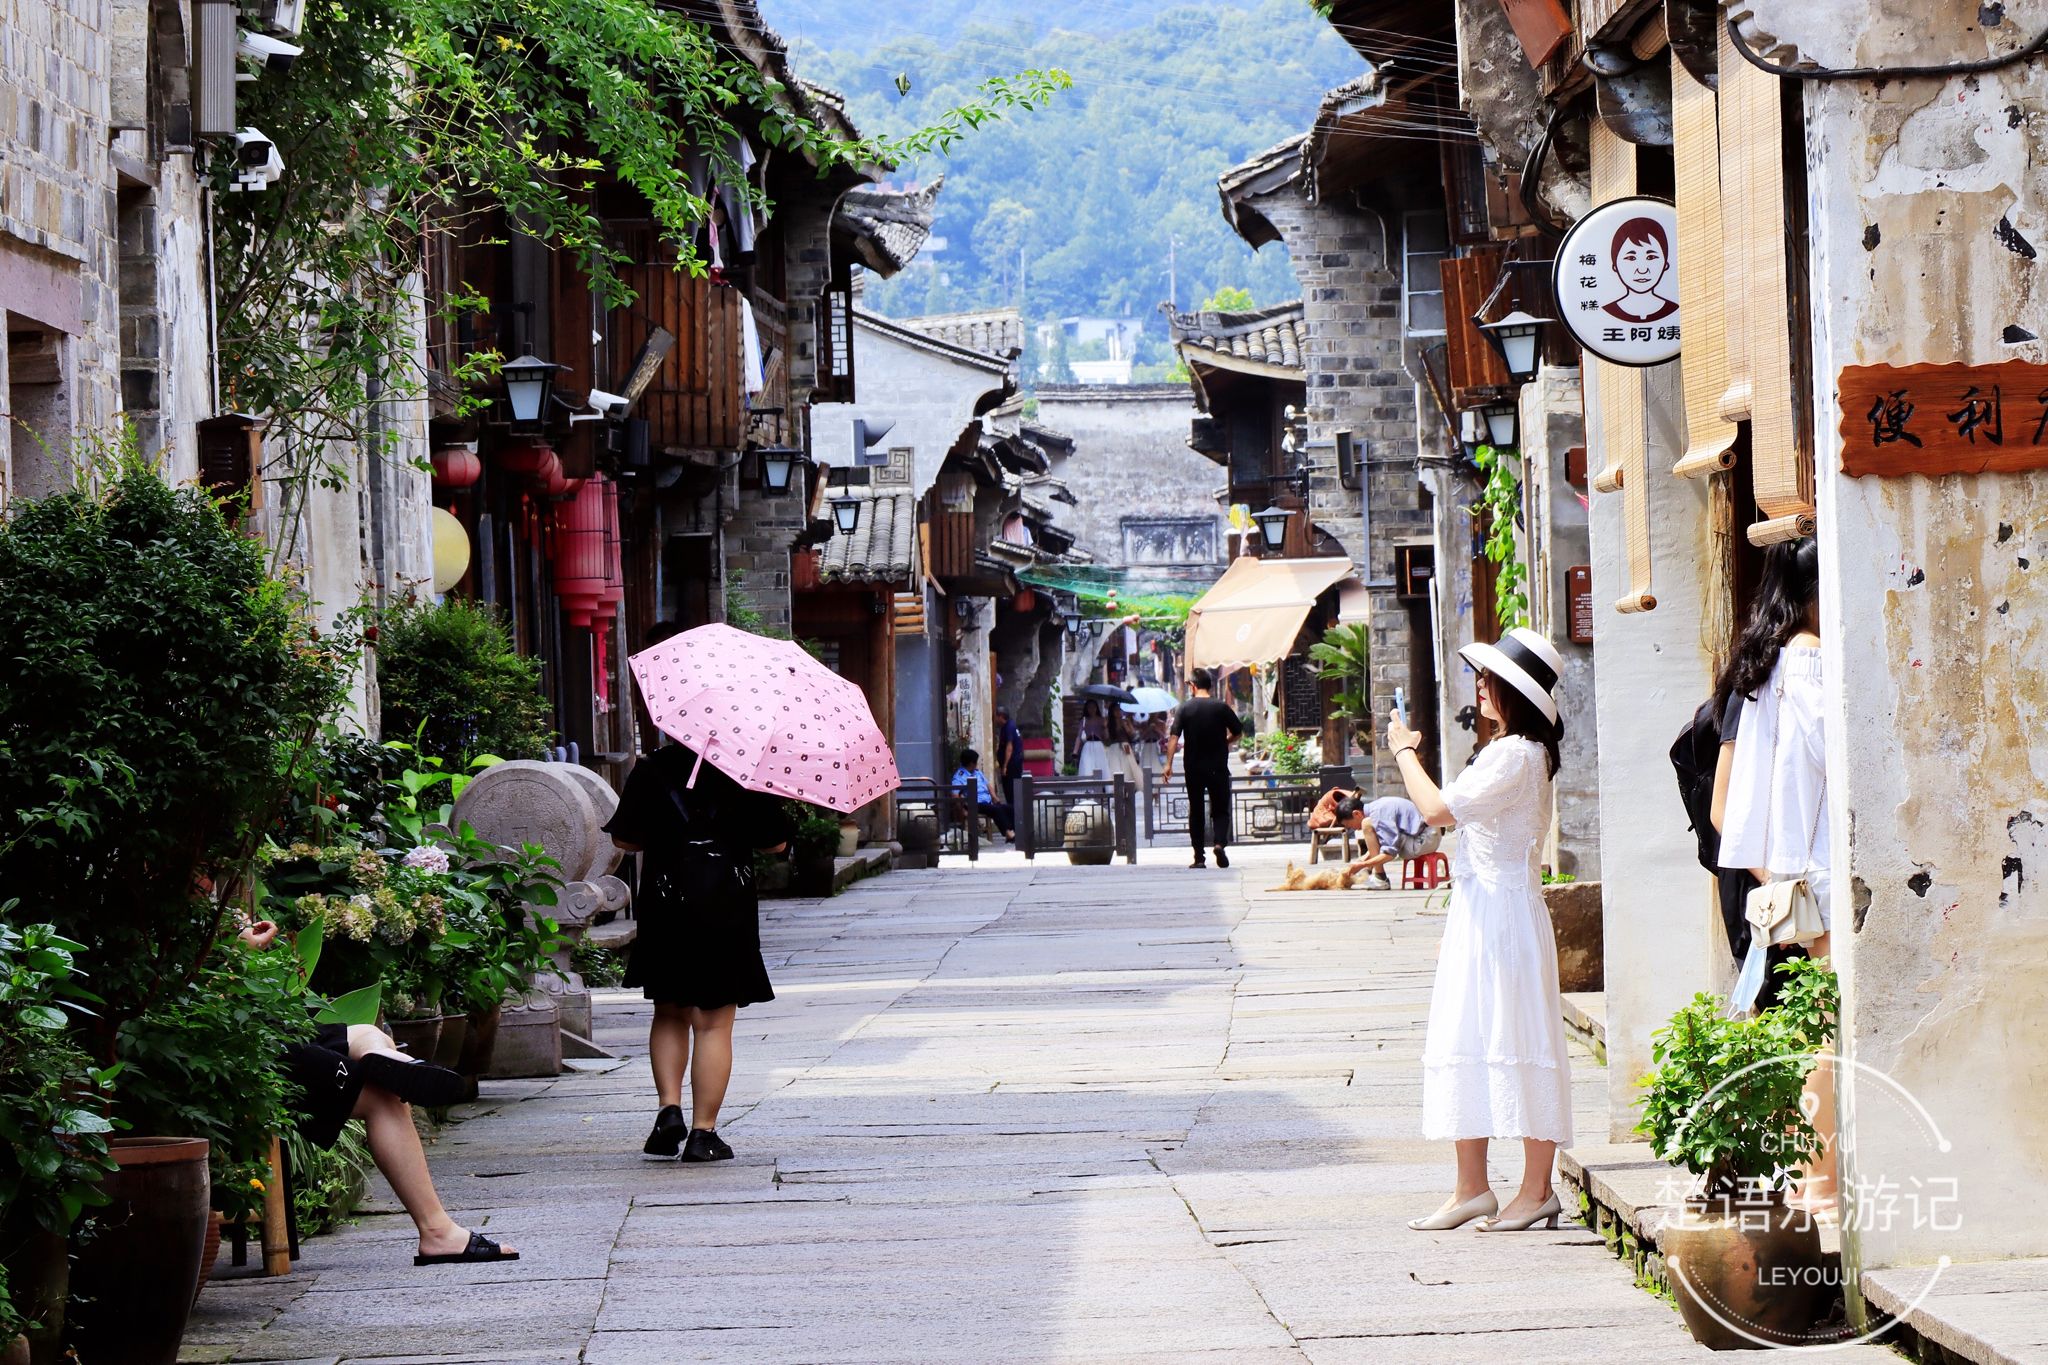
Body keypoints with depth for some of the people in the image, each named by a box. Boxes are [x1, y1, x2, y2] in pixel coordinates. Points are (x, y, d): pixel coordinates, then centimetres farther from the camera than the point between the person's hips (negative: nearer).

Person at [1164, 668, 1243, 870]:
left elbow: (1173, 737, -10)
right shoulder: (1221, 708, -4)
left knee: (1196, 811, 9)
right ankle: (1220, 843, -19)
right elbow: (1238, 731, 4)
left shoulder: (1185, 708, -3)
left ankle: (1199, 857, 7)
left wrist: (1169, 764, -12)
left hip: (1193, 768, 1)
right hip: (1218, 768, -1)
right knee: (1220, 809, 7)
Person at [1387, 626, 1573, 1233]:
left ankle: (1536, 1189, -3)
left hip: (1503, 916, -10)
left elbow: (1438, 809, -22)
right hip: (1477, 918, 10)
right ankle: (1471, 1188, 14)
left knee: (1513, 1047, -7)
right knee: (1463, 1044, 10)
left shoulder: (1514, 755, -16)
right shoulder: (1515, 752, 17)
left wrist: (1405, 753, -8)